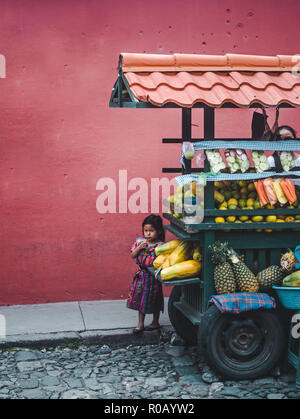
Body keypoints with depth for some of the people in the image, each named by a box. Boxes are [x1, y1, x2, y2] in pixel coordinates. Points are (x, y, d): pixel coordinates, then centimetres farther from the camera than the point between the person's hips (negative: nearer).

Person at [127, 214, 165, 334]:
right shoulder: (139, 241, 1)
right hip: (141, 275, 4)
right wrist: (139, 247, -14)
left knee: (153, 300, 9)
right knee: (140, 300, 11)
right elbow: (132, 256, 0)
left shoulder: (160, 245, -13)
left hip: (153, 276, -4)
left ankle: (155, 322, 29)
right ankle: (140, 324, 23)